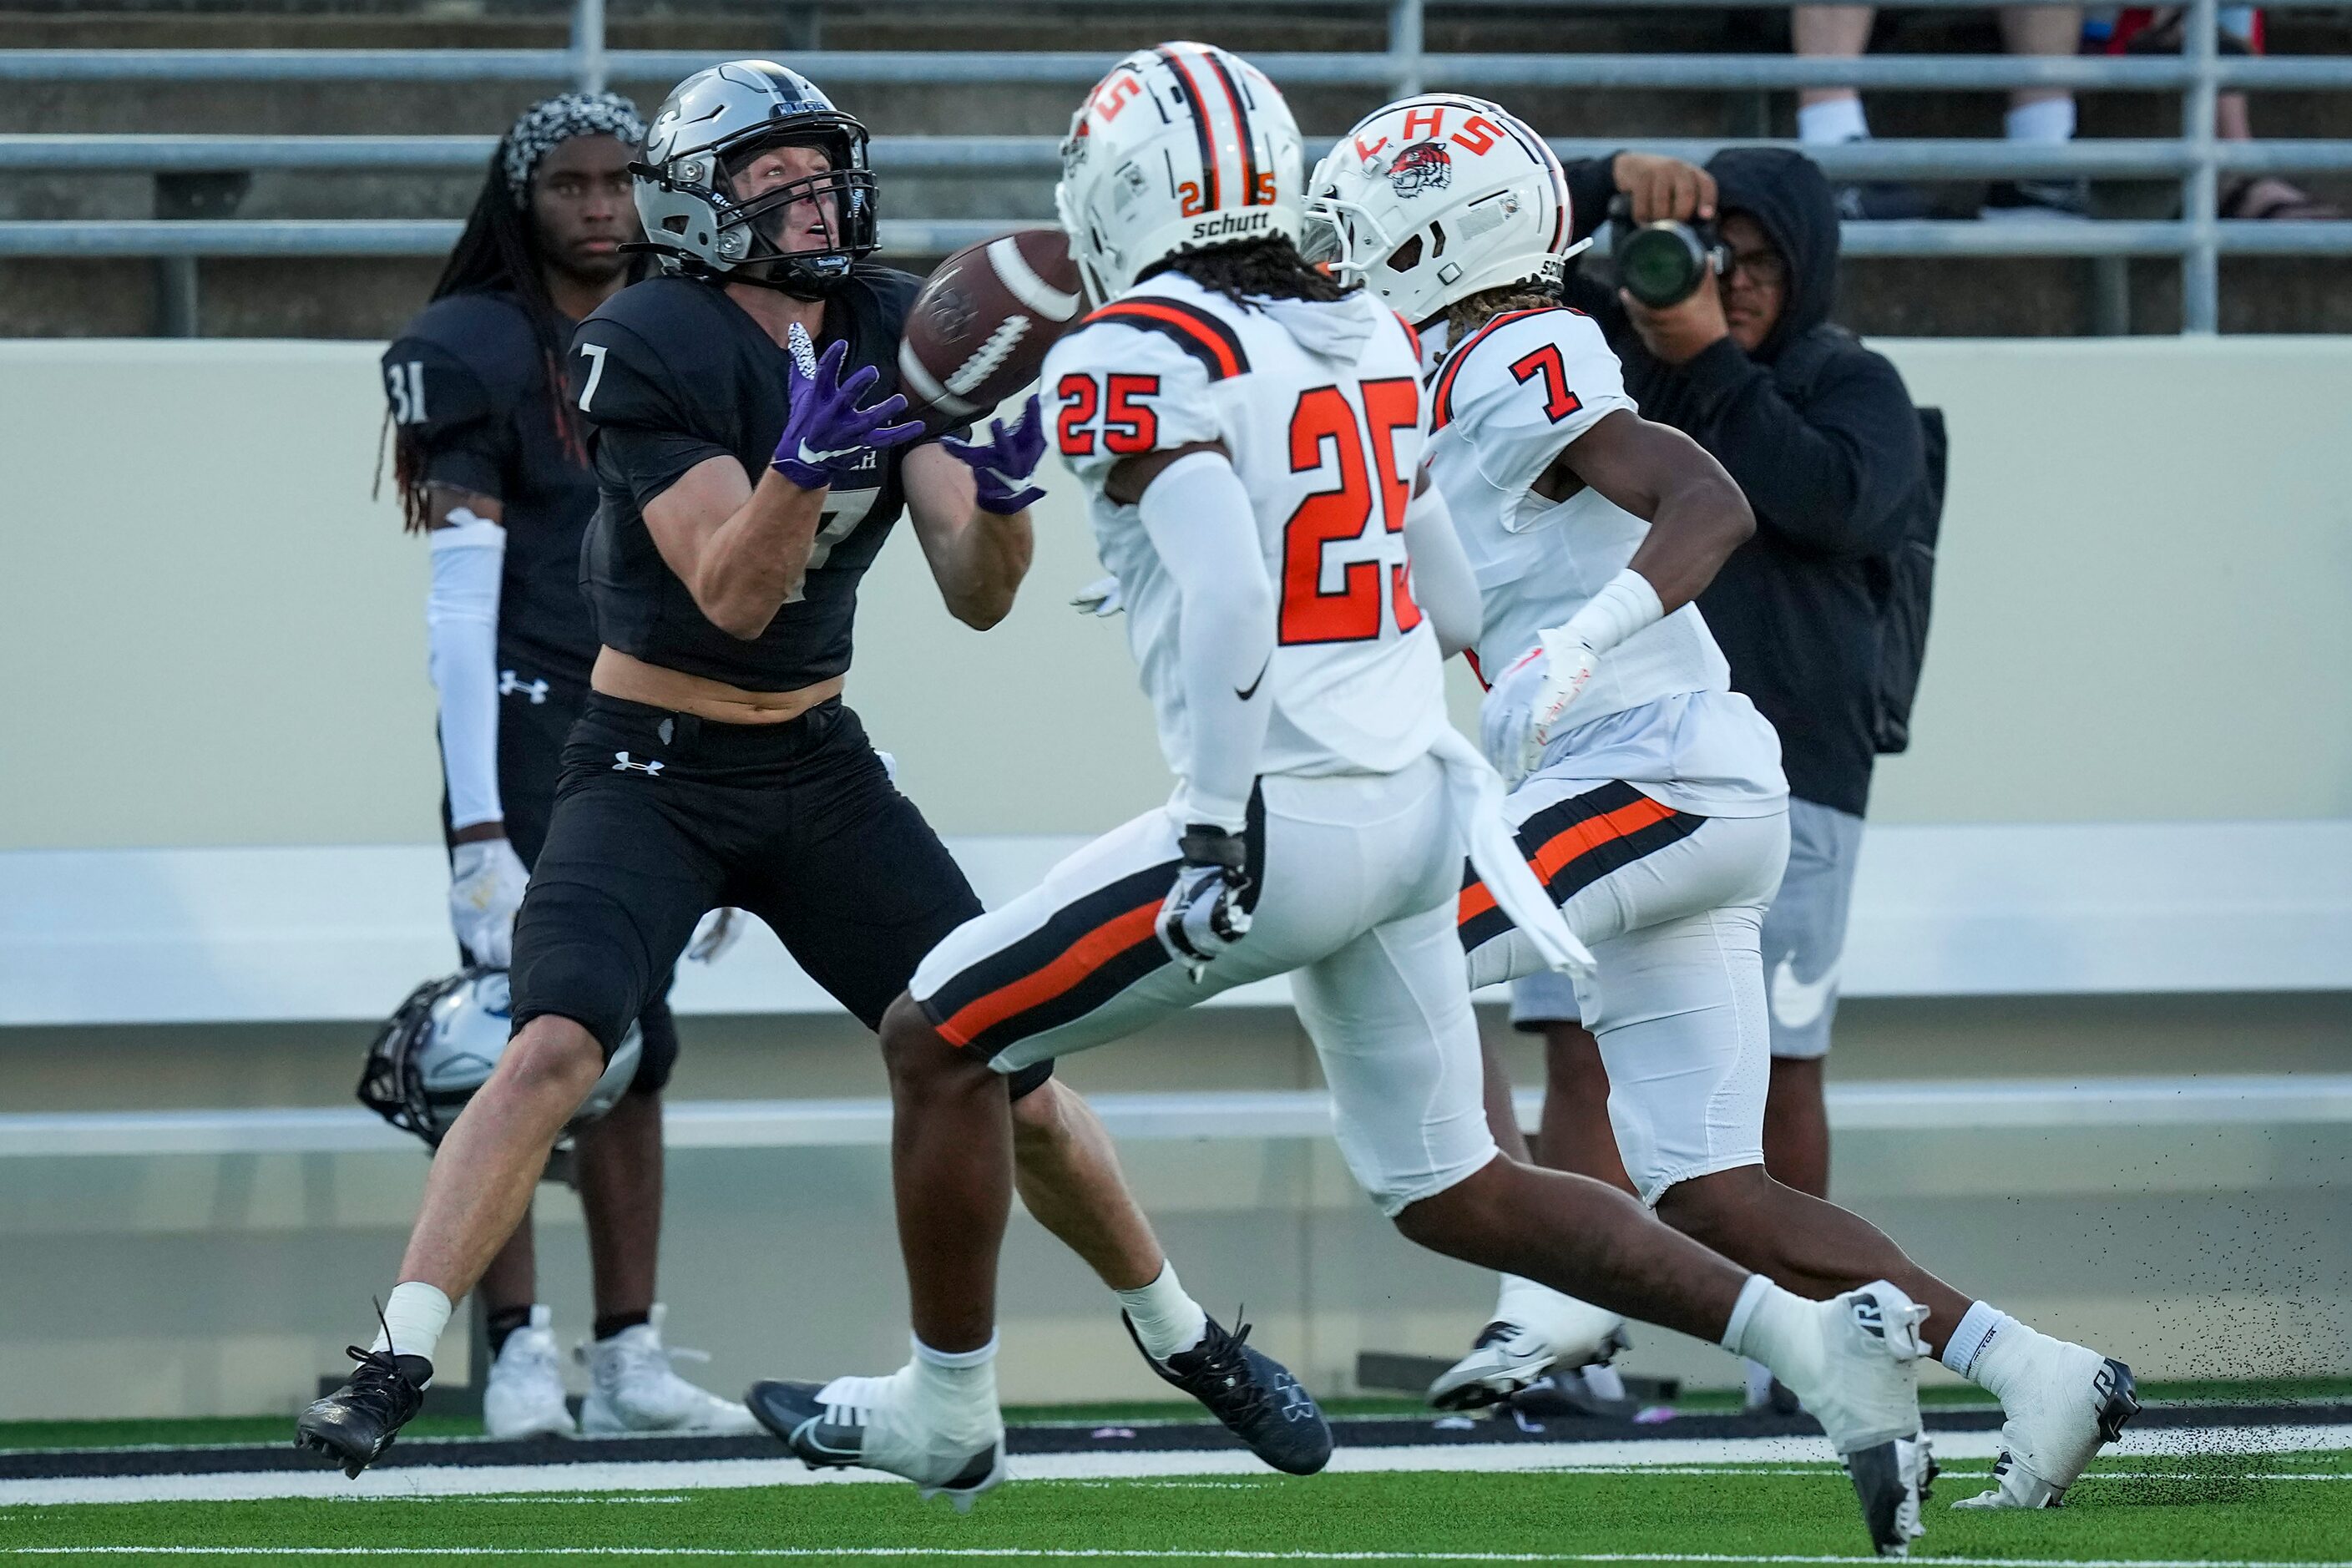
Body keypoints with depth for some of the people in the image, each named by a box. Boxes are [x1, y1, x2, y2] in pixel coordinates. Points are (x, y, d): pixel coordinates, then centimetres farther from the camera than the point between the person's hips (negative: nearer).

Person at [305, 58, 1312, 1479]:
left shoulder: (897, 333, -2)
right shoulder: (649, 350, -17)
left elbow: (976, 595, -6)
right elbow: (729, 594, -23)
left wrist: (1001, 494, -28)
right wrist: (800, 464, -40)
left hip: (818, 770, 4)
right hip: (652, 770, -4)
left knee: (1015, 1078, 4)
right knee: (558, 1045, -28)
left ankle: (1187, 1341, 25)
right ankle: (391, 1371, -24)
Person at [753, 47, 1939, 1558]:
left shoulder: (1140, 359, -12)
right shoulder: (1372, 340, 11)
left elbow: (1227, 587, -25)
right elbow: (1453, 598, 18)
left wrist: (1213, 836, -24)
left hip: (1283, 821, -8)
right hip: (1418, 804, 8)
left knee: (941, 1040, 10)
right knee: (1454, 1193, 17)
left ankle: (946, 1411, 18)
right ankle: (1819, 1337, 4)